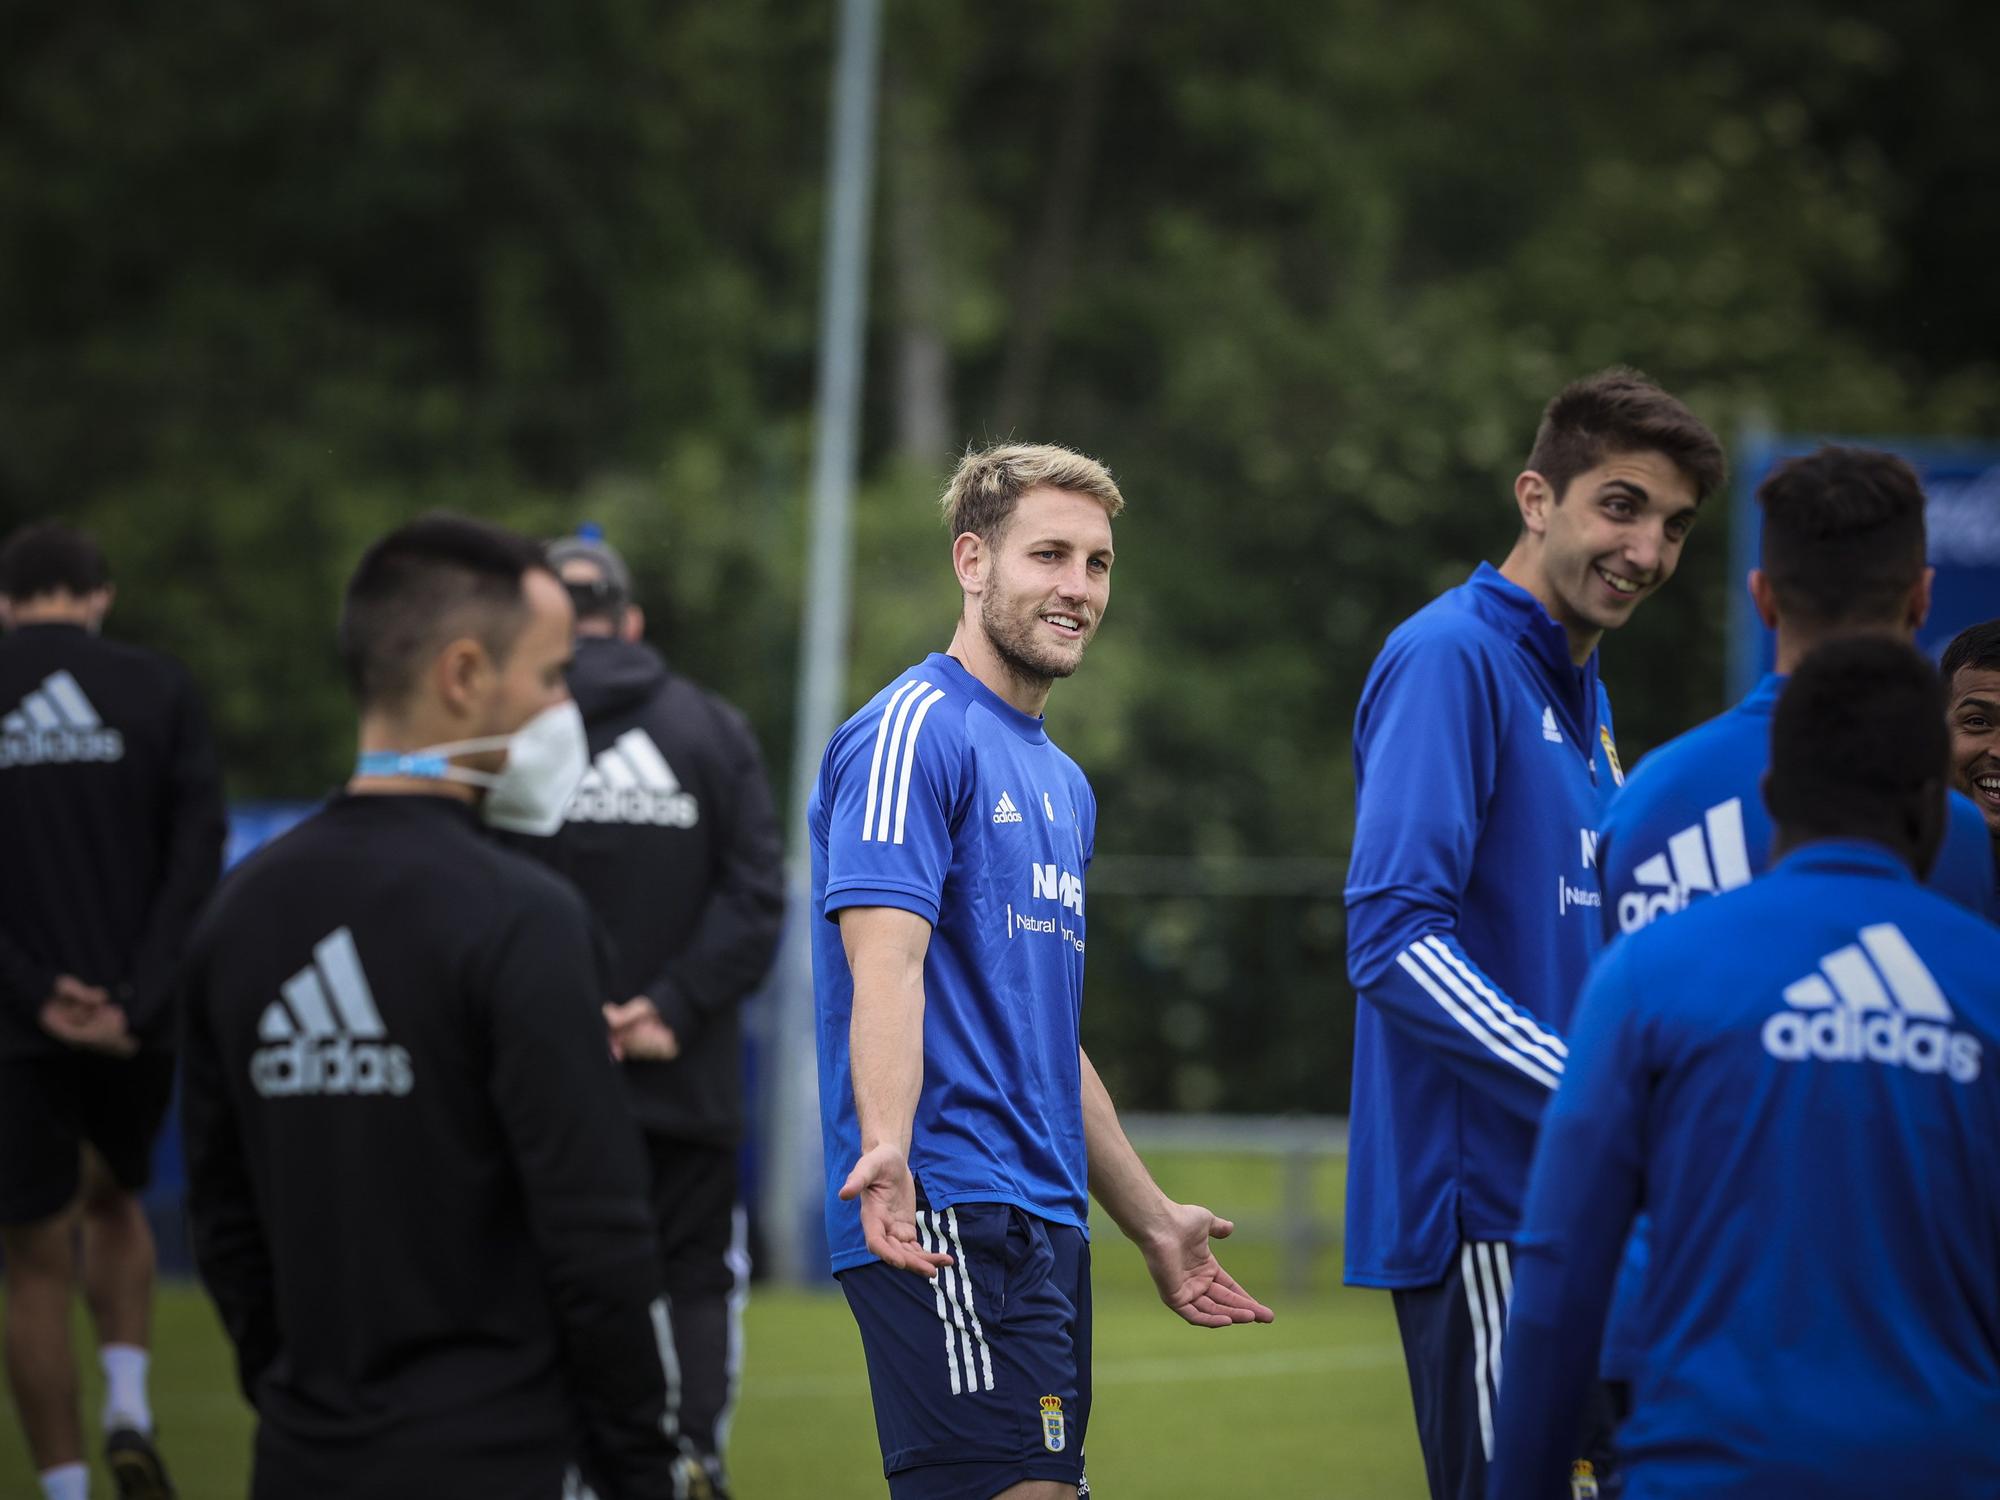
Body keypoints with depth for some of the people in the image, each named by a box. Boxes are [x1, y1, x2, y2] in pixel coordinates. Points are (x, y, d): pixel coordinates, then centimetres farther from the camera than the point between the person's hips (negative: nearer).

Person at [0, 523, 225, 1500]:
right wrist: (137, 997, -11)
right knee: (113, 1201, 27)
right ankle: (128, 1408, 8)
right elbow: (198, 849, -7)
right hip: (142, 1026, 2)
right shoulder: (159, 691, 1)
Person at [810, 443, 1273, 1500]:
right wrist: (886, 1152, -34)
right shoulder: (912, 732, -6)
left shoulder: (1063, 785, 23)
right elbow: (887, 964, -18)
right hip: (945, 1216, -9)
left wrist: (1151, 1220, 31)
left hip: (1044, 1228, 9)